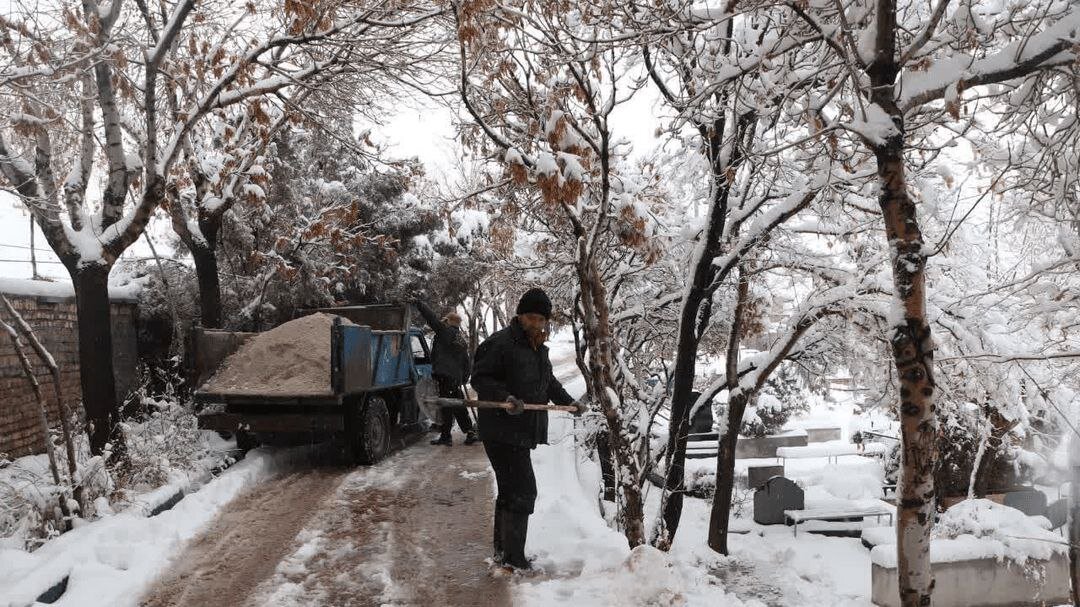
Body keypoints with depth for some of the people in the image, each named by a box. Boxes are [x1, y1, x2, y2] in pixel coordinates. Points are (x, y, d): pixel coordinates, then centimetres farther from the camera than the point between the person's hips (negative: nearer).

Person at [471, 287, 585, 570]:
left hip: (524, 431, 10)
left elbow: (548, 381, 30)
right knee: (523, 492, -12)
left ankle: (502, 552, 29)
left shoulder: (537, 347, 17)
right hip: (503, 432, -10)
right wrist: (505, 398, -30)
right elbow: (480, 378, -16)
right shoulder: (500, 343, -13)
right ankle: (513, 560, -4)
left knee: (510, 492, 17)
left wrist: (568, 401, 21)